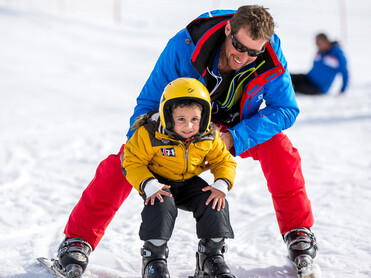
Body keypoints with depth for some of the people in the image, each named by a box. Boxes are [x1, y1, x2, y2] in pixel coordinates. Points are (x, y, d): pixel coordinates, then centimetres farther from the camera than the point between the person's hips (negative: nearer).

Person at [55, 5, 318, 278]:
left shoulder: (271, 61, -30)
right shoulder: (184, 46, -34)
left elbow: (285, 109, -23)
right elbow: (150, 101, -23)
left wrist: (234, 139, -35)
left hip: (238, 128, 1)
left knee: (279, 149, -24)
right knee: (123, 161, -18)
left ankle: (298, 231, -2)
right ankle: (78, 240, -4)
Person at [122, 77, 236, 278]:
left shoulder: (209, 137, -12)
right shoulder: (149, 134, -24)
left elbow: (224, 161, 0)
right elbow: (132, 162, -18)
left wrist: (221, 185, -19)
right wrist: (149, 186, -32)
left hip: (189, 183, 4)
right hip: (159, 182, -4)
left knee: (216, 204, -16)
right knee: (161, 205, -33)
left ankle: (211, 255, 1)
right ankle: (154, 258, -18)